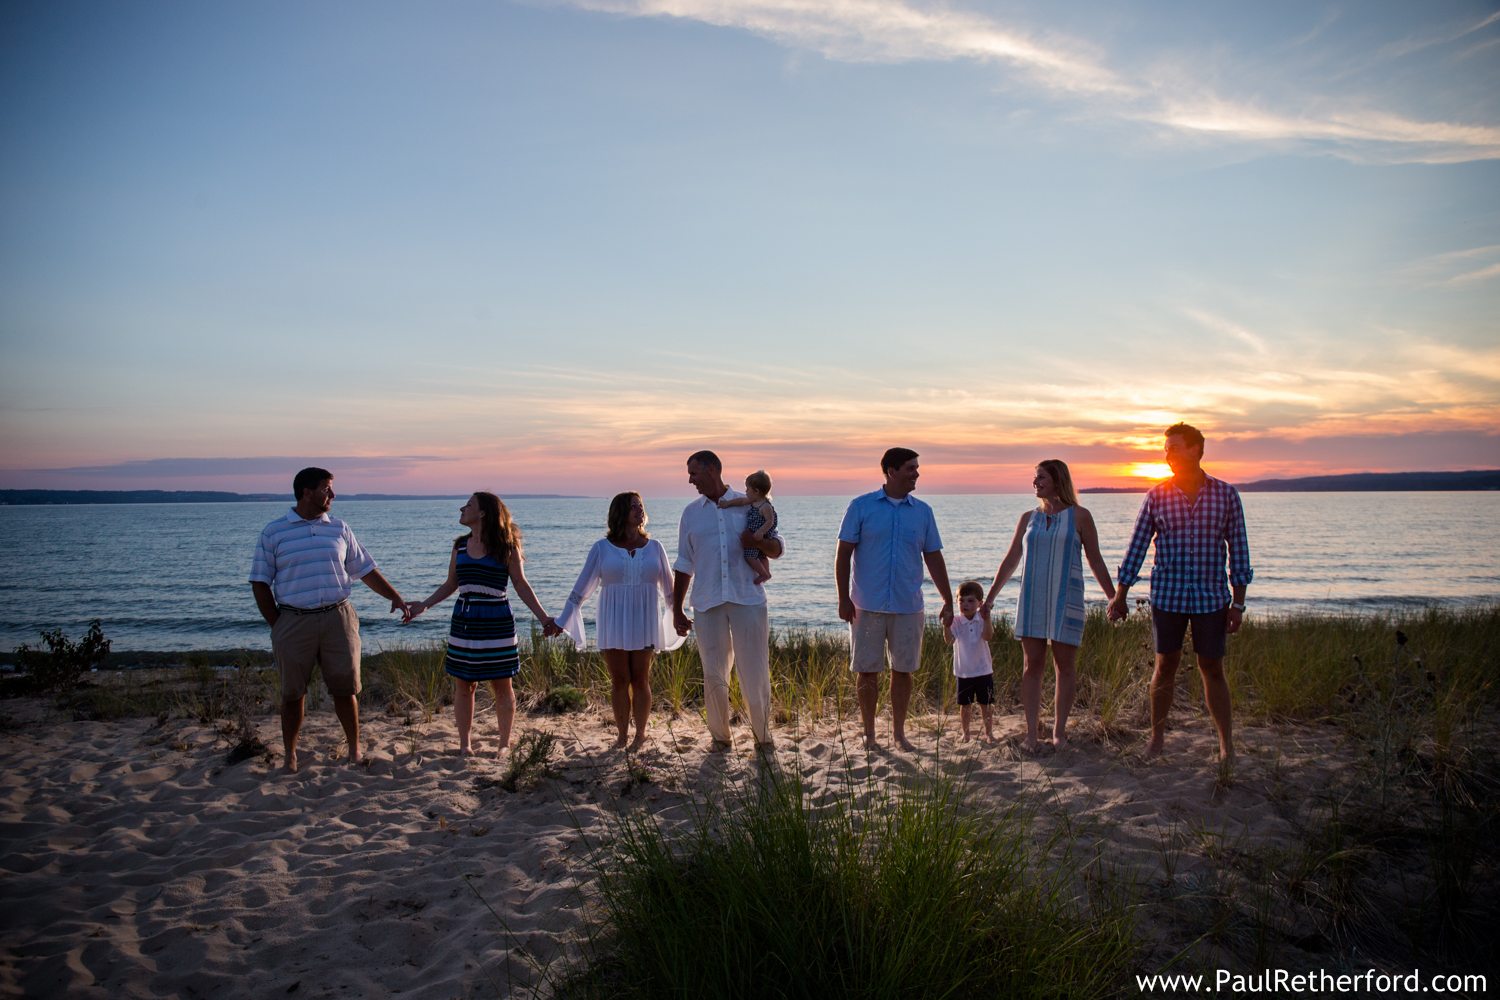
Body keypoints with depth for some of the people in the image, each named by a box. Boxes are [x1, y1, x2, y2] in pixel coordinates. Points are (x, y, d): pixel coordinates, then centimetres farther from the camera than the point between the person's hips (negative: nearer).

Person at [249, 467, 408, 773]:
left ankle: (355, 749, 17)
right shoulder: (273, 532, 1)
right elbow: (260, 583, 2)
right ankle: (289, 755, 20)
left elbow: (366, 570, 13)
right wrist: (276, 625, -2)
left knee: (345, 688, 4)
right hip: (294, 621, -2)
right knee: (293, 692, 6)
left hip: (338, 618, 2)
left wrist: (395, 598, 6)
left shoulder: (339, 529, 9)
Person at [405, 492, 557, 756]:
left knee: (502, 686, 4)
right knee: (463, 685, 7)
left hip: (497, 624, -4)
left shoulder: (506, 546, -5)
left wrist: (543, 618, -7)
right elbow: (451, 584, 15)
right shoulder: (460, 545, 8)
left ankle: (504, 745, 17)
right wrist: (423, 605, 6)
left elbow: (521, 585, -2)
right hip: (464, 623, 4)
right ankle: (464, 744, 19)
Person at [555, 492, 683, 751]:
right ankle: (622, 735, 13)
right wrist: (562, 621, 1)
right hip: (613, 624, 0)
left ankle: (640, 735, 11)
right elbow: (581, 588, 3)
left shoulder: (654, 547, 4)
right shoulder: (602, 548, 0)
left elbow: (669, 588, 11)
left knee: (640, 679, 3)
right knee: (619, 680, 3)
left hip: (644, 623, 0)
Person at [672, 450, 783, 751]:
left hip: (748, 599, -2)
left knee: (755, 672, 0)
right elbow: (684, 565, 15)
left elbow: (777, 549, 10)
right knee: (714, 675, 4)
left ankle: (763, 735, 17)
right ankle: (720, 736, 20)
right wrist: (677, 610, 12)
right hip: (707, 604, 2)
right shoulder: (691, 513, 12)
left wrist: (758, 542, -13)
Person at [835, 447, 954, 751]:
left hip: (908, 607, 2)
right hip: (867, 606, -2)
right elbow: (844, 554, -1)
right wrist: (843, 598, -7)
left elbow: (934, 558, 11)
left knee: (903, 670, 7)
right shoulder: (861, 506, -1)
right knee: (867, 671, 4)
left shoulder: (922, 511, 8)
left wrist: (948, 601, 8)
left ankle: (898, 732, 21)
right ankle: (869, 733, 17)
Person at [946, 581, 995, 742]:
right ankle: (965, 733, 23)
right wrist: (946, 625, -39)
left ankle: (989, 732, 23)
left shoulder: (982, 619, -6)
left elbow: (988, 636, -24)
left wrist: (986, 619, -40)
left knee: (986, 704, 9)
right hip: (964, 672, 0)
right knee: (965, 705, 10)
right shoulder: (956, 621, -7)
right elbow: (949, 640, -21)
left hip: (983, 670, 0)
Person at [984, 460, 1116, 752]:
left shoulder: (1079, 516, 3)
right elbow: (1011, 560, 16)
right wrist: (990, 596, 15)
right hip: (1032, 600, 3)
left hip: (1066, 600, -2)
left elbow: (1095, 561, 6)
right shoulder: (1028, 519, 11)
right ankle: (1032, 731, 3)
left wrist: (1114, 597, 4)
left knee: (1065, 666, 1)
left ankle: (1059, 730, 10)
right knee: (1032, 665, 0)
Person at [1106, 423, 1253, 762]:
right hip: (1166, 597, 0)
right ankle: (1156, 738, 19)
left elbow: (1238, 548, 2)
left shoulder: (1226, 494, -1)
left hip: (1211, 598, 0)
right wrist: (1120, 596, 0)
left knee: (1212, 669, 6)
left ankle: (1227, 745, 16)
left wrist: (1238, 603, 0)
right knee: (1165, 666, 8)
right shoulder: (1156, 496, 0)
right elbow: (1137, 546, 2)